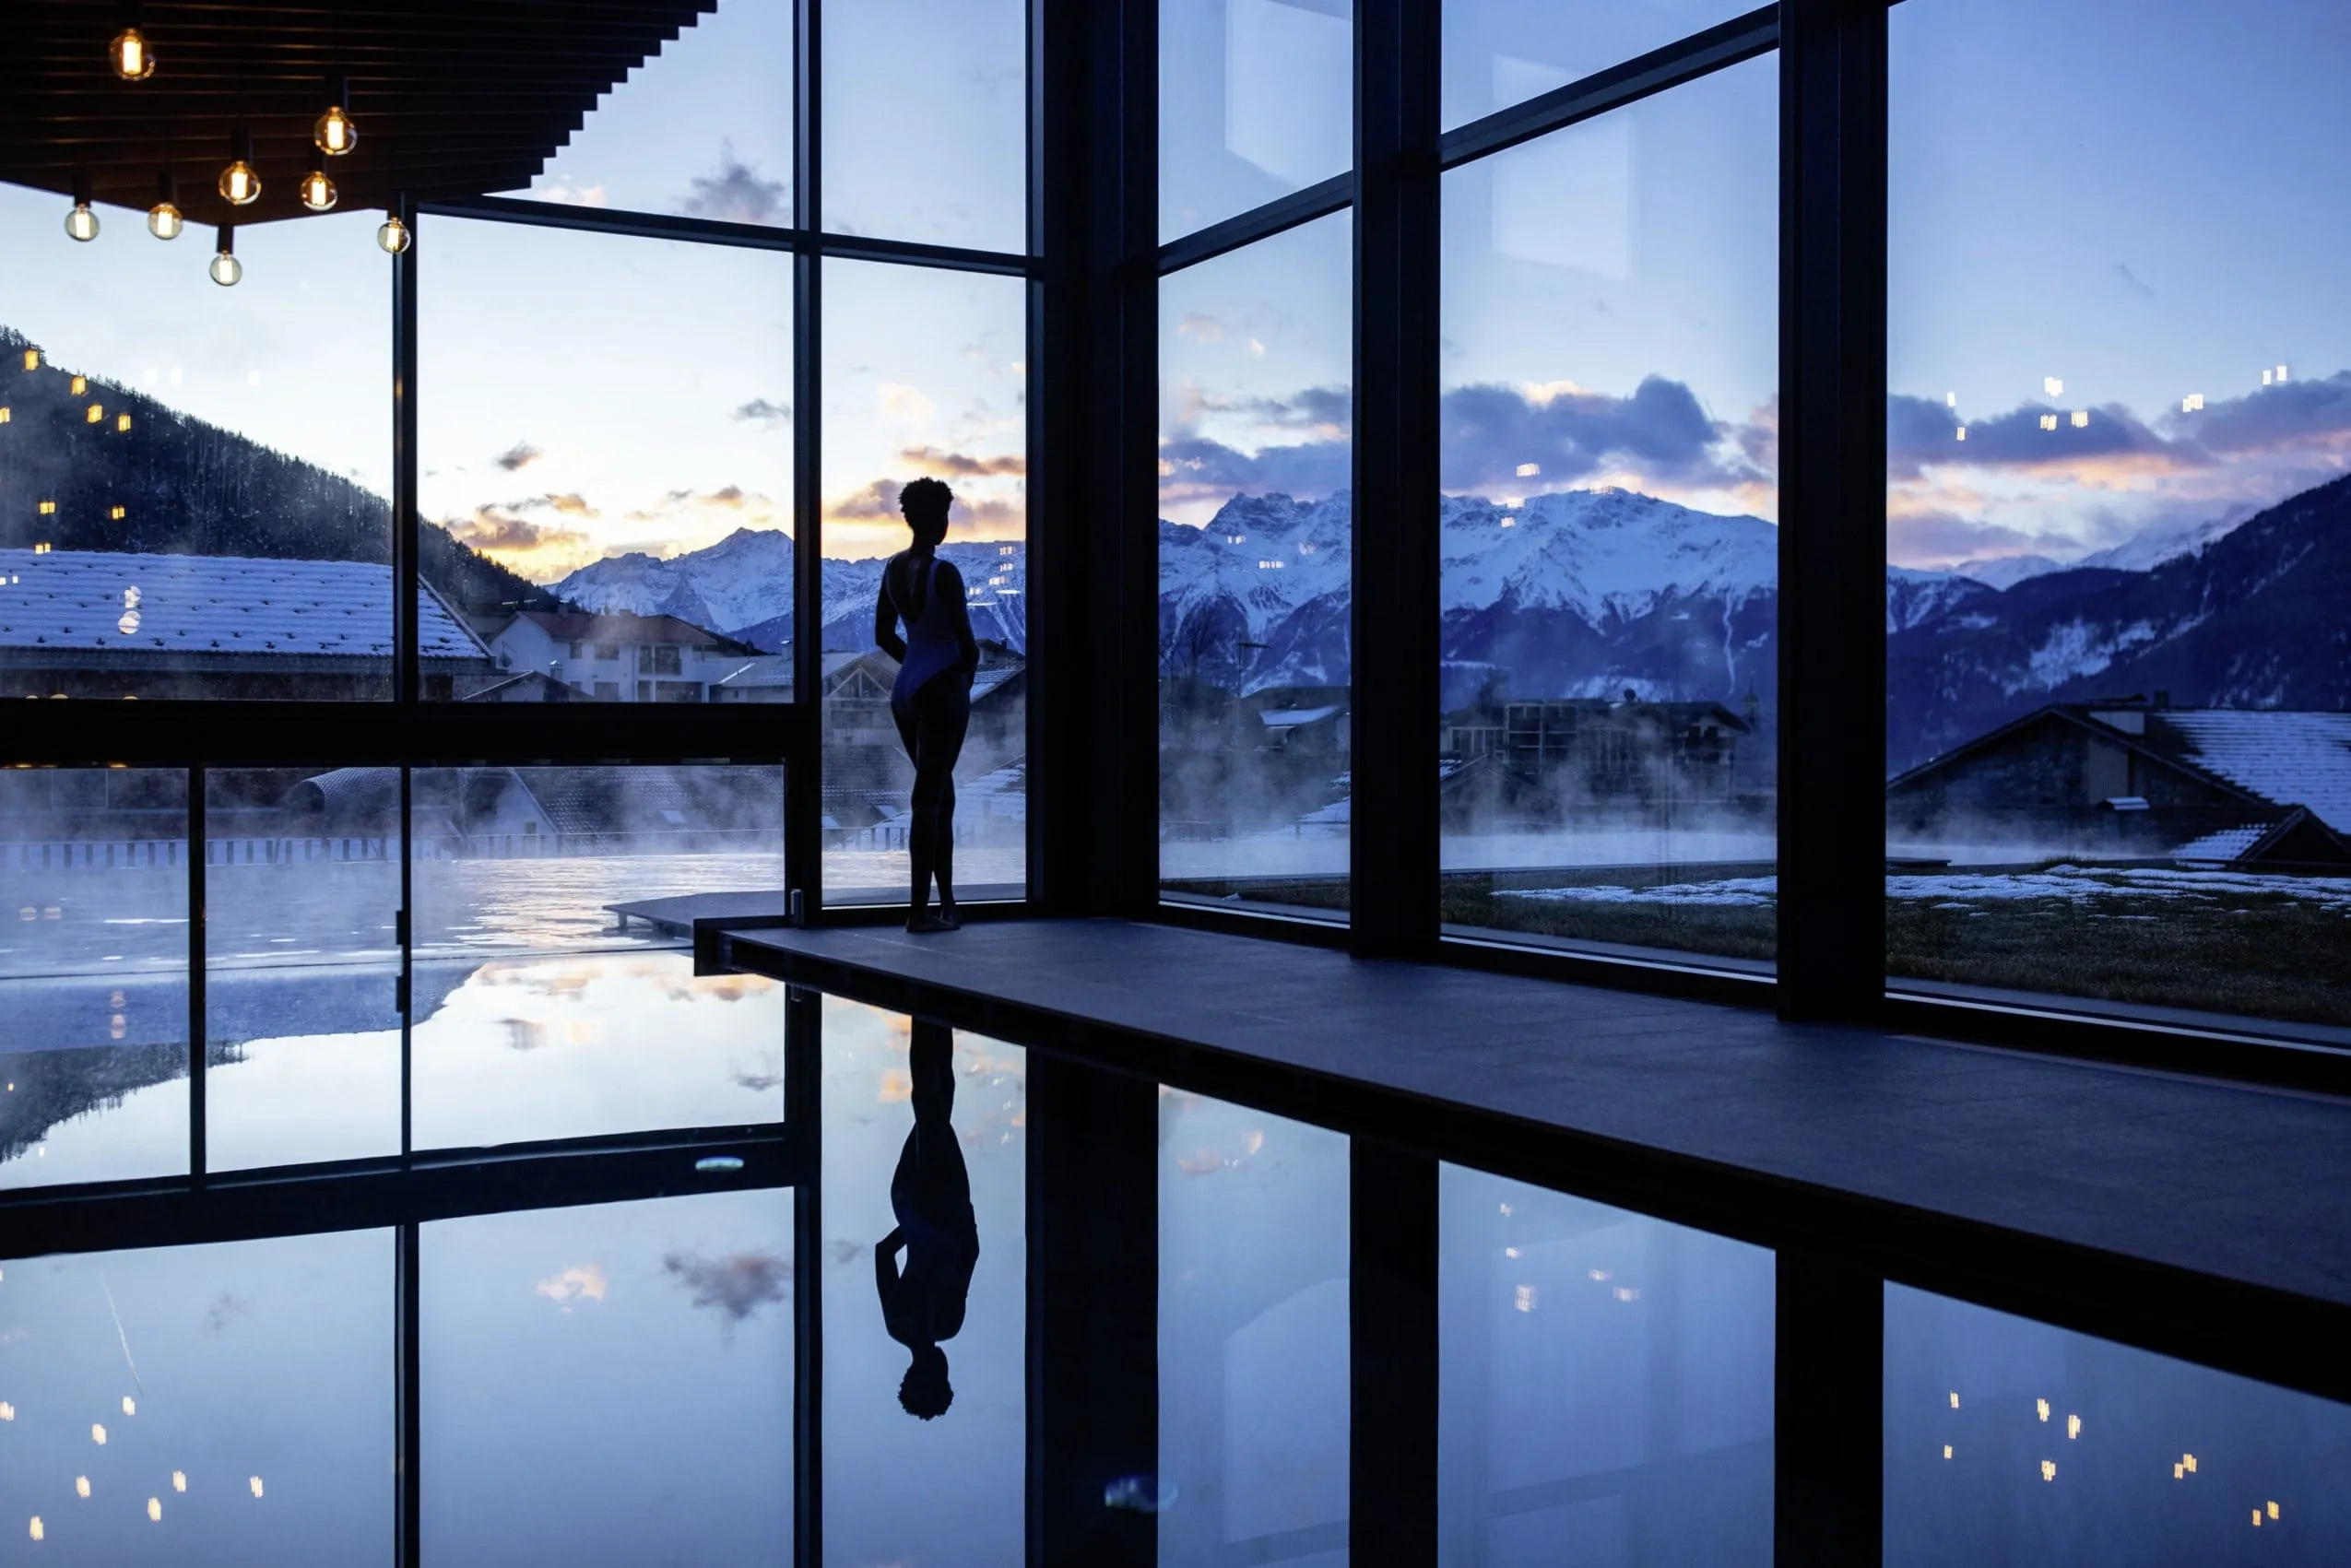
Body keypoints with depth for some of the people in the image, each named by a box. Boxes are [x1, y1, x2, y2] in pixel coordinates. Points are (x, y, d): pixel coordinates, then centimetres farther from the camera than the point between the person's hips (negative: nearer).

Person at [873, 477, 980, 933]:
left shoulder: (893, 568, 7)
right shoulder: (944, 573, -16)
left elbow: (884, 636, 14)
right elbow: (965, 640, -16)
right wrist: (967, 670, 4)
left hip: (905, 691, 7)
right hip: (944, 689, -7)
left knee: (940, 793, 17)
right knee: (929, 797, -5)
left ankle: (947, 901, 21)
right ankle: (919, 909, -3)